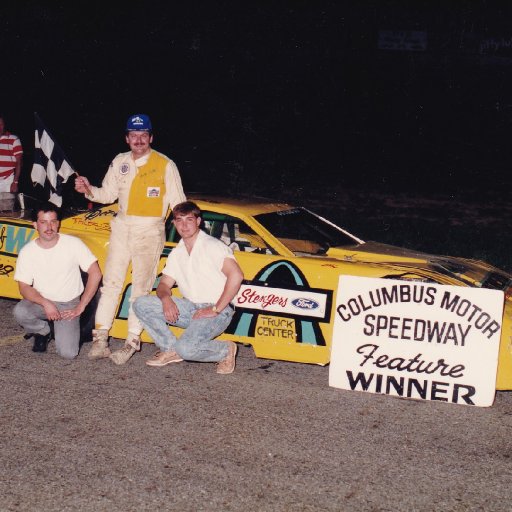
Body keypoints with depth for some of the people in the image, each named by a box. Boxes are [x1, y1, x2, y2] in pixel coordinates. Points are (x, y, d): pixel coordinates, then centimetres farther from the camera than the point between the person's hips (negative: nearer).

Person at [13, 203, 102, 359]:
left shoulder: (73, 244, -11)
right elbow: (24, 288, -7)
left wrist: (81, 306, -14)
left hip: (69, 305, -2)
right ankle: (42, 331, 2)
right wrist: (46, 303, -25)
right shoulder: (27, 252, -7)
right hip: (41, 301, 2)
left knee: (68, 353, -20)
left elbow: (95, 273, -10)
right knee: (20, 312, -33)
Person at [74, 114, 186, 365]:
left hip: (150, 231, -4)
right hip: (122, 228, 4)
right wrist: (89, 190, -4)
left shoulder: (165, 165, -5)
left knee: (141, 287, 1)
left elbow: (178, 202, -3)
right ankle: (100, 338, 6)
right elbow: (108, 194, 15)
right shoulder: (120, 162, 8)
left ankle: (132, 342, 5)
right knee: (111, 282, 3)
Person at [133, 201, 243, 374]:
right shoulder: (176, 253, 13)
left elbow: (236, 275, -22)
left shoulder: (212, 246, -10)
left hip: (217, 312, -7)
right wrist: (165, 298, -11)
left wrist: (216, 309, -21)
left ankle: (226, 350, -3)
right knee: (141, 304, -8)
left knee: (186, 348, -32)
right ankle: (170, 348, 2)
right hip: (190, 308, 7)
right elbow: (164, 284, 15)